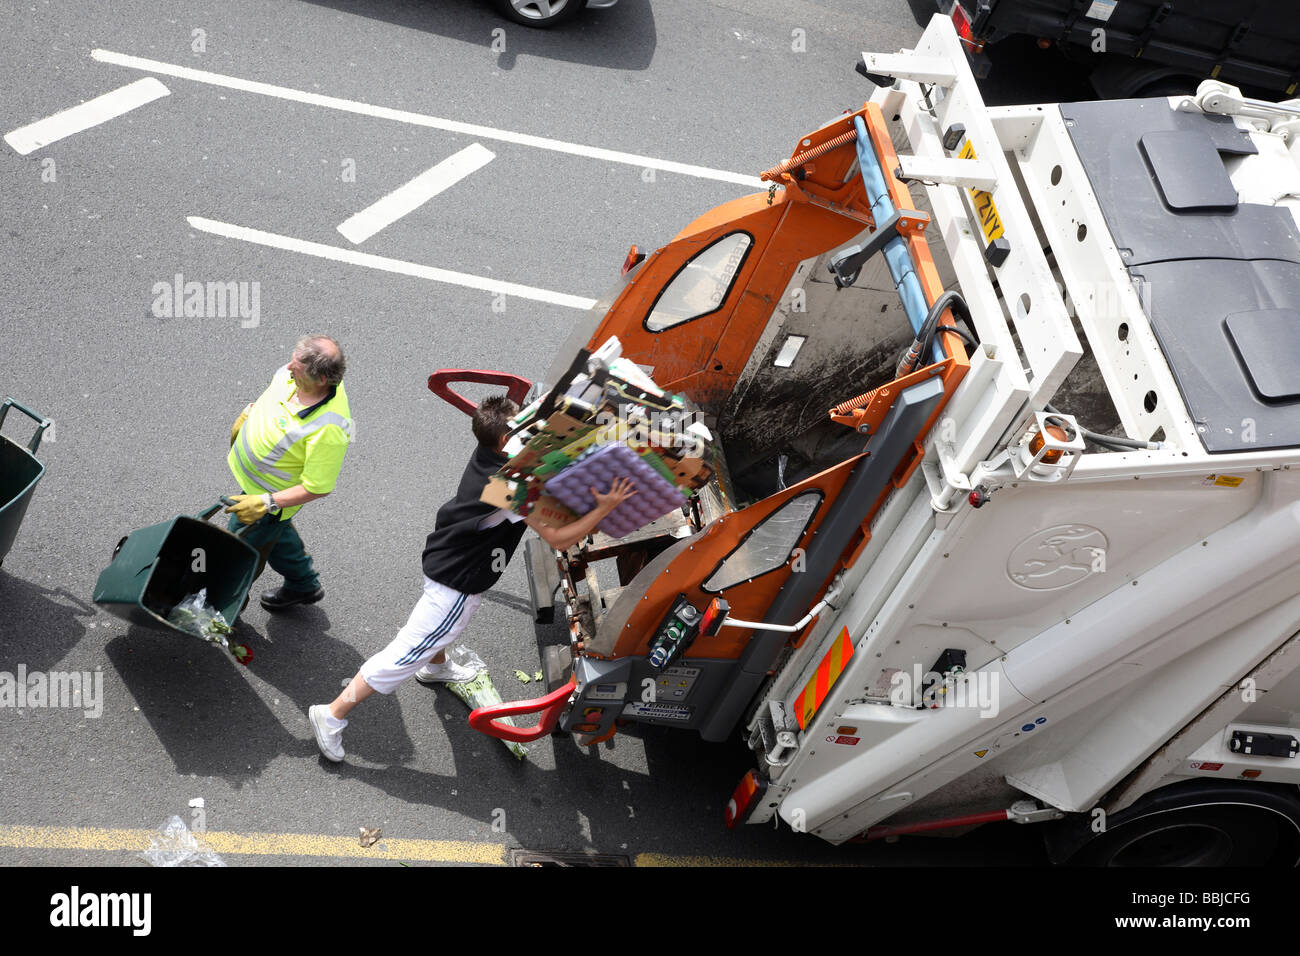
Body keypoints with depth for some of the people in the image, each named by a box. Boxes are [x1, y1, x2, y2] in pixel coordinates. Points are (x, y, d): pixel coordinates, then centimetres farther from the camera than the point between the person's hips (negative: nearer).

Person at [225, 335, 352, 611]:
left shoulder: (328, 430, -43)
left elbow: (317, 487, -32)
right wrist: (249, 412, 15)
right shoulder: (294, 374, -20)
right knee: (276, 531, 32)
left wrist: (265, 502, -32)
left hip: (270, 491, -8)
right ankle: (304, 585, 57)